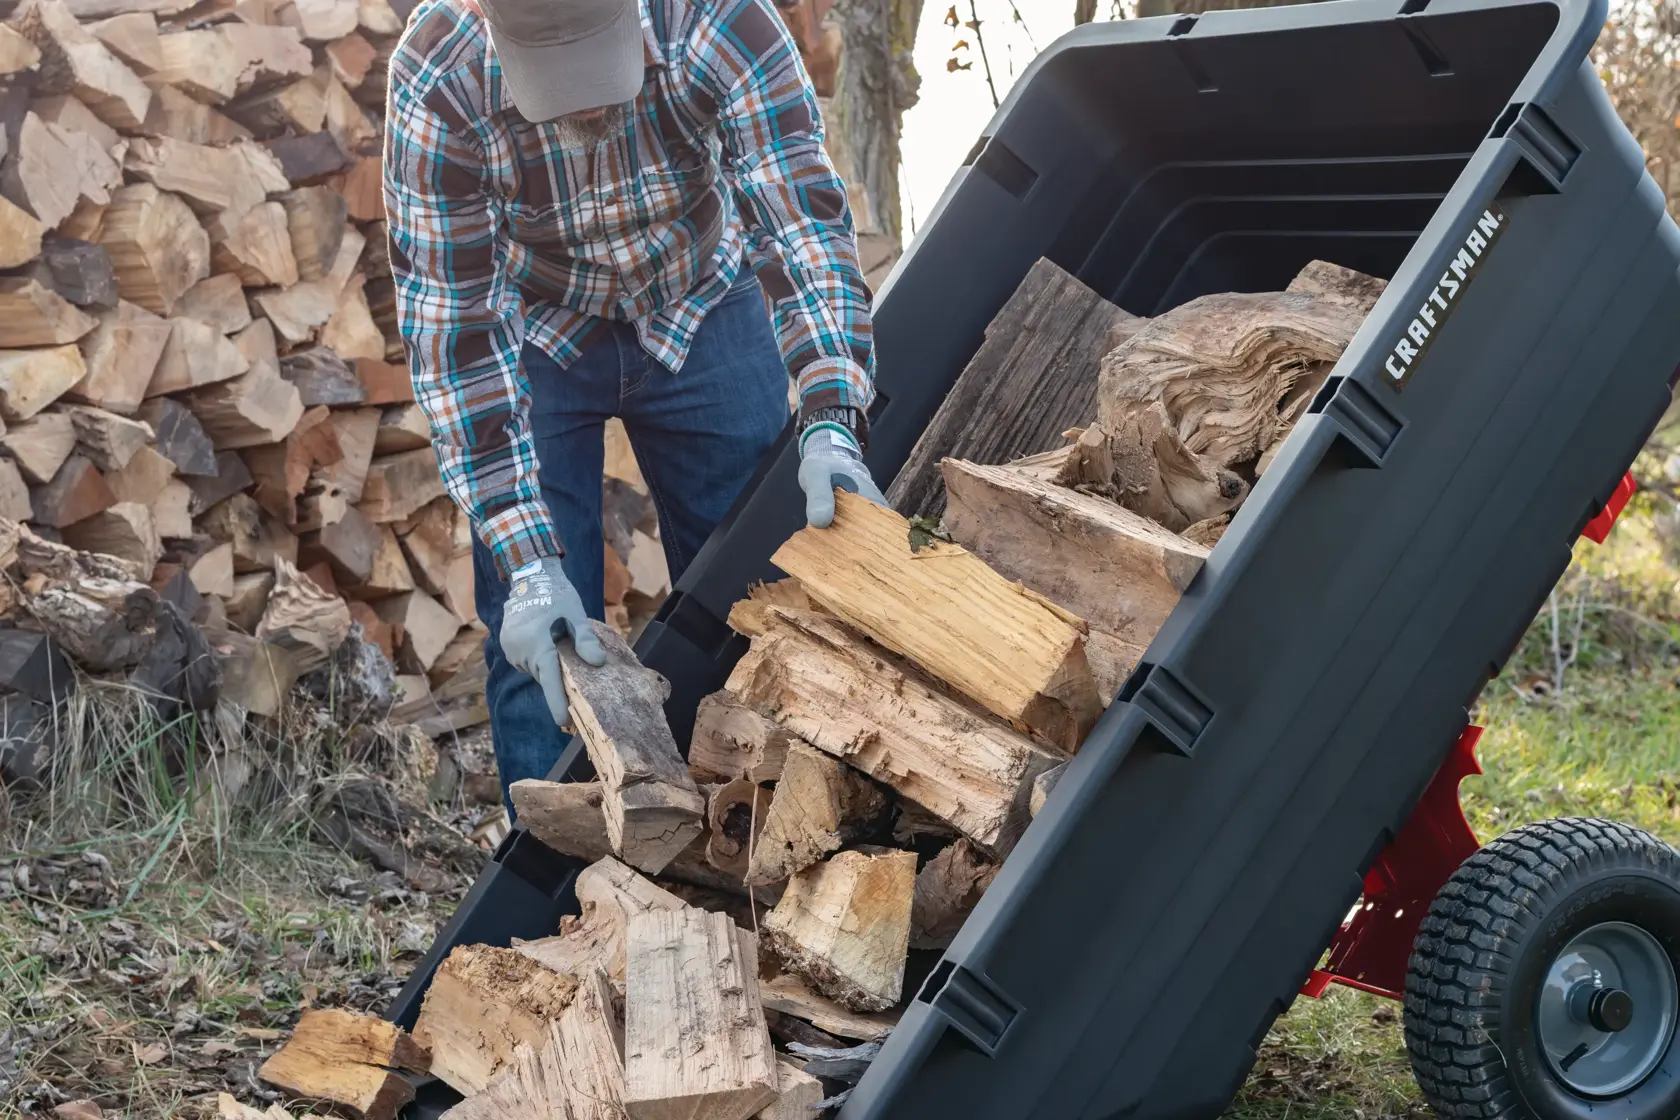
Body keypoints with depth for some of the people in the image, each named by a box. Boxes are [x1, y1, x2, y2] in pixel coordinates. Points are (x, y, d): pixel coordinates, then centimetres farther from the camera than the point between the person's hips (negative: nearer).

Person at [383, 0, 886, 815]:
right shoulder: (436, 78, -31)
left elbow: (804, 216, -33)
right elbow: (449, 322, -29)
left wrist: (830, 424, -48)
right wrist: (525, 561, -33)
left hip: (701, 313, 1)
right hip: (530, 340, -1)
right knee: (537, 637, -5)